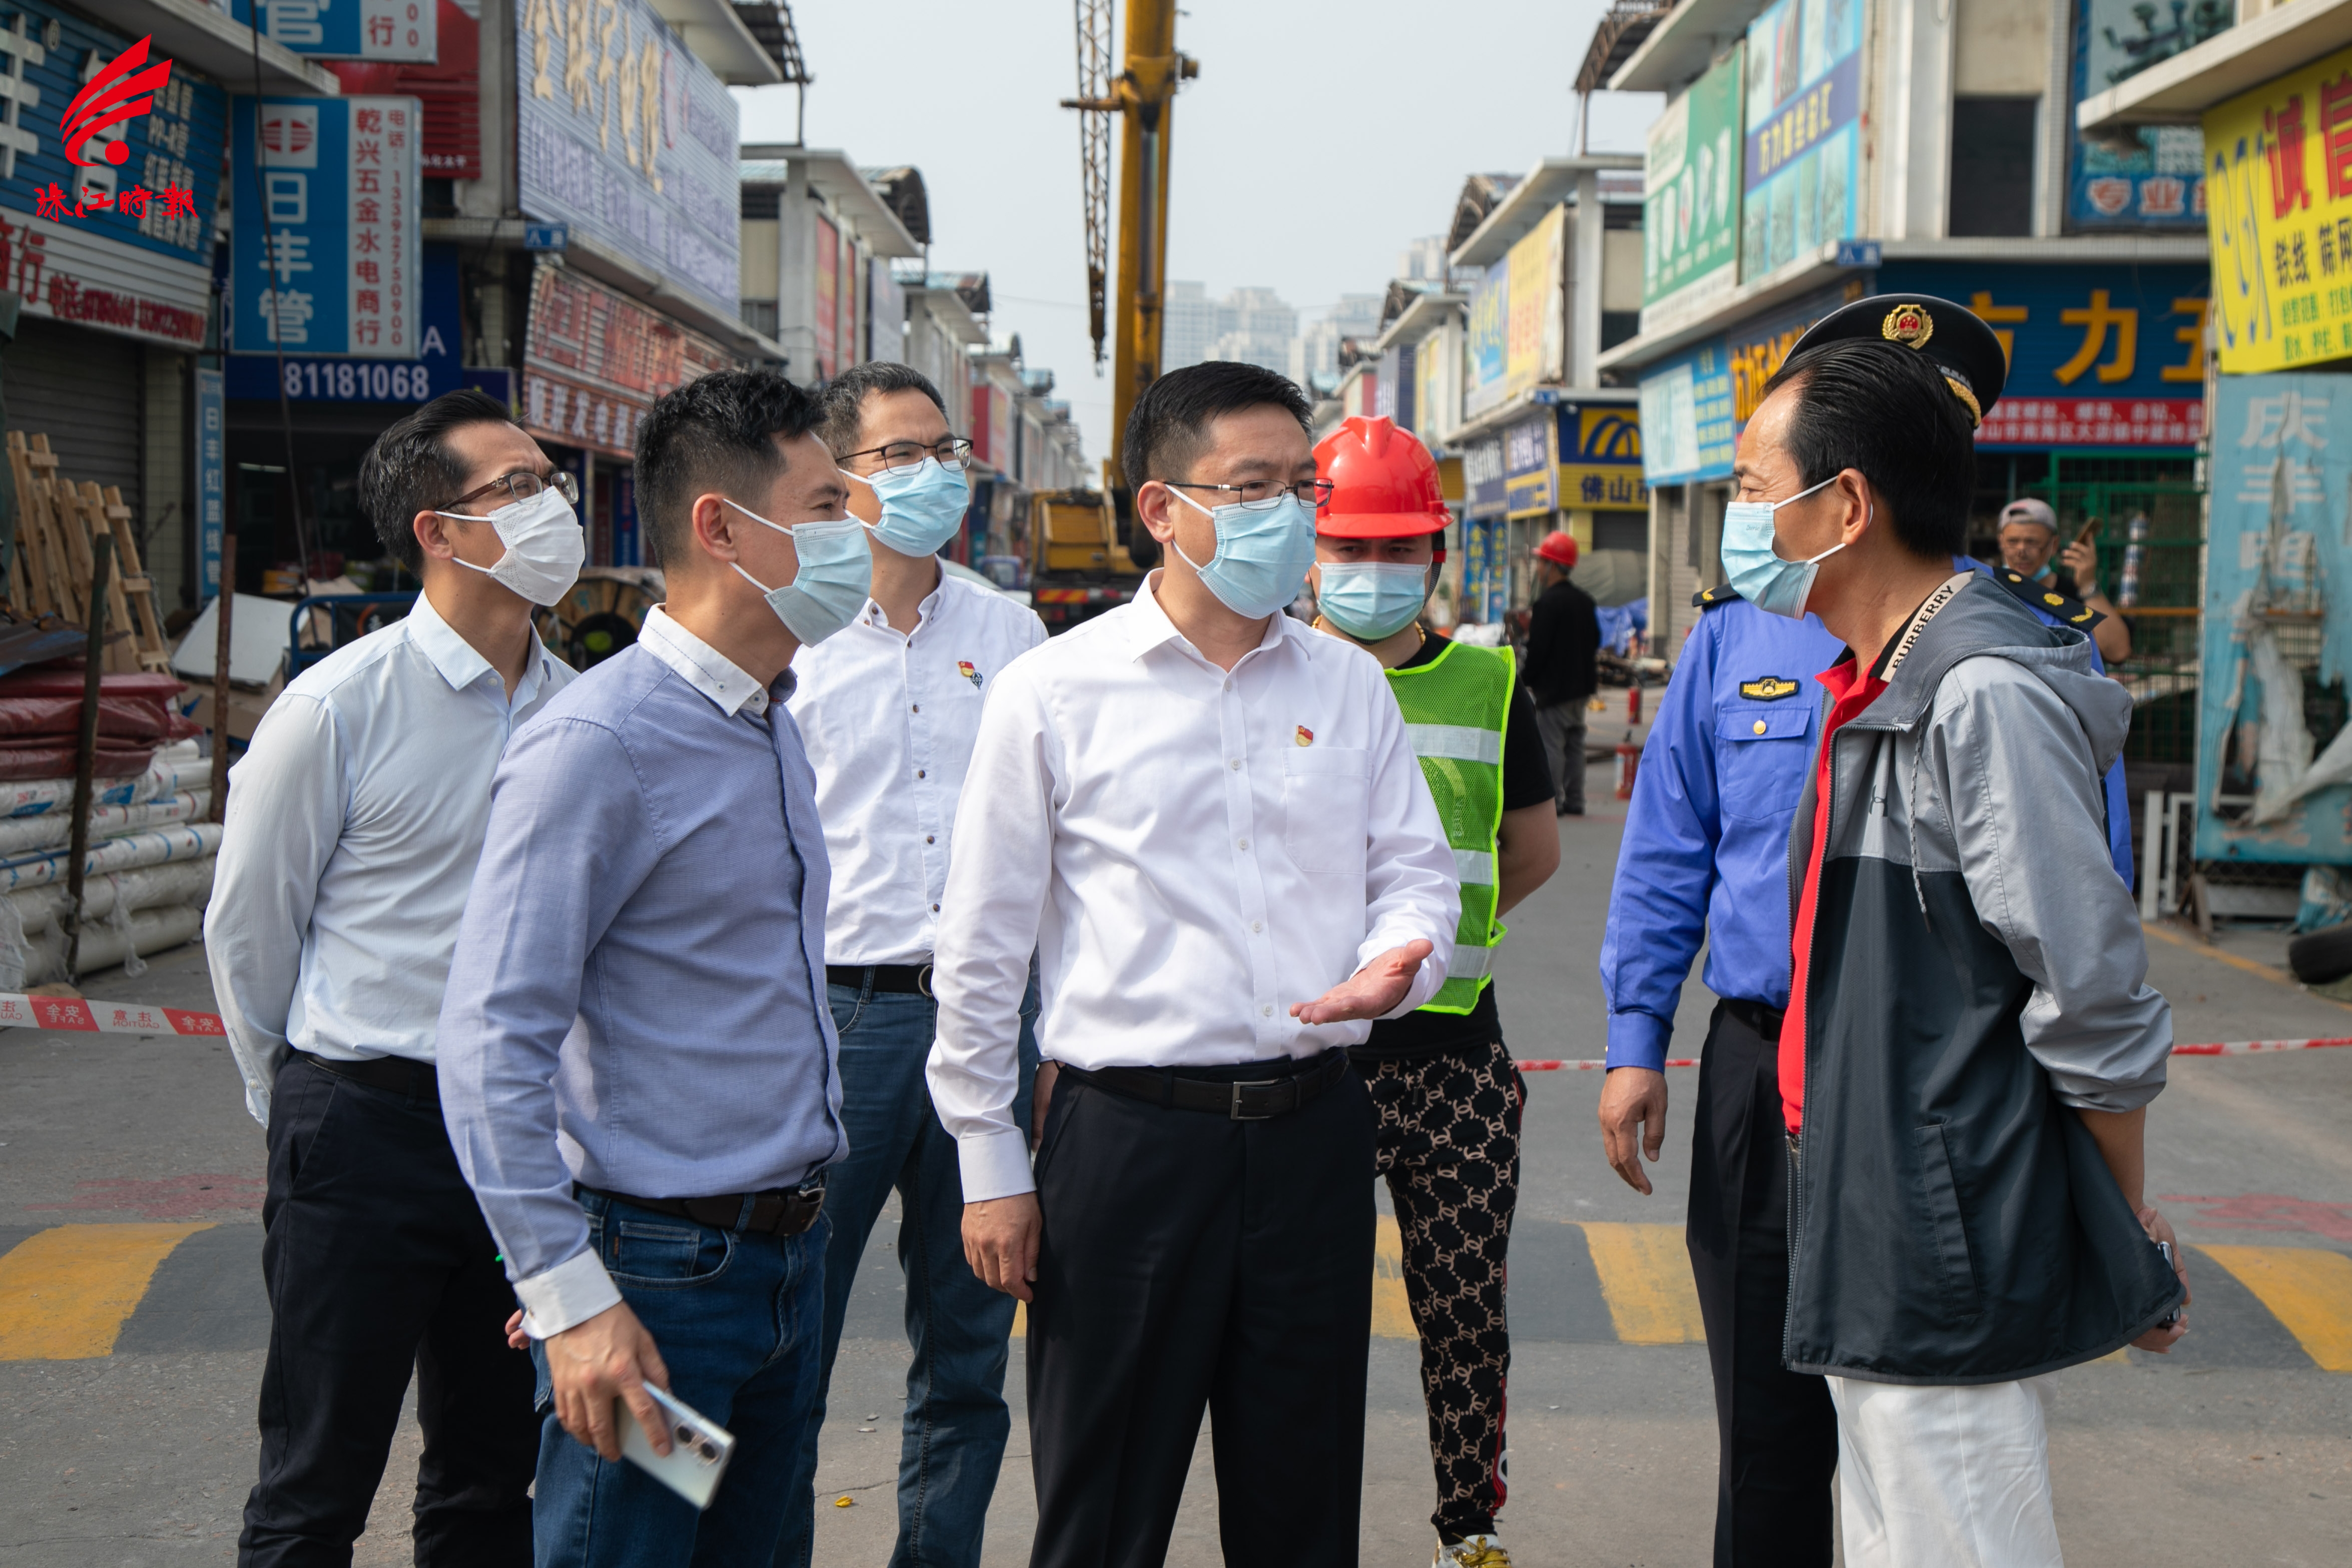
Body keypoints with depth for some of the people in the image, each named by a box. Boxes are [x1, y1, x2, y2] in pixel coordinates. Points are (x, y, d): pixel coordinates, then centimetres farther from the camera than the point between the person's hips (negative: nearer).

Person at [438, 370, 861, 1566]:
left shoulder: (773, 725, 11)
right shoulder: (598, 743, -17)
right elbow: (494, 1041, -20)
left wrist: (797, 1220, 15)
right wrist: (570, 1298, -22)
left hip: (788, 1254, 8)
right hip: (660, 1274, -8)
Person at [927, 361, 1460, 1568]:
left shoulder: (1349, 686, 8)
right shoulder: (1056, 691, -3)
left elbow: (1415, 870, 14)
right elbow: (983, 945, 0)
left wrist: (1396, 965, -10)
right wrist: (989, 1163, 0)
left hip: (1312, 1134, 4)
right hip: (1129, 1136, -3)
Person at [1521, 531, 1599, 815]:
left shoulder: (1548, 602, -16)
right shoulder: (1585, 600, 10)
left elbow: (1538, 647, -18)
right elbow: (1595, 641, 17)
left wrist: (1527, 680, -6)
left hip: (1554, 686, -9)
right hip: (1582, 684, 9)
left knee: (1551, 745, -5)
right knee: (1574, 743, 13)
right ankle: (1574, 800, 15)